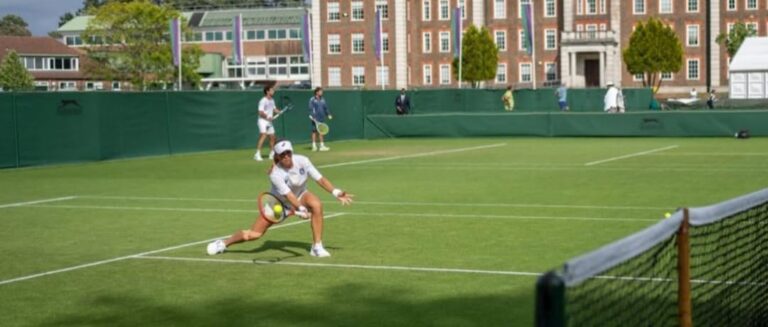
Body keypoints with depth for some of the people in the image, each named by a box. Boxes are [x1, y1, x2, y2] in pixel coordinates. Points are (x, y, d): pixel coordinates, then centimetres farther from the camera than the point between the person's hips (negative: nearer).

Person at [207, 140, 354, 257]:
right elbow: (288, 195, -39)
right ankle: (223, 243, 22)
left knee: (317, 205, -34)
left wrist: (337, 193, -27)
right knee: (253, 234, -7)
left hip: (300, 195, 3)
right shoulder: (275, 173, -32)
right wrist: (300, 209, -55)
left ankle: (317, 247, -24)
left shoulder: (302, 161, -23)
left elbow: (320, 179, -19)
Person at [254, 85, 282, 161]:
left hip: (269, 121, 9)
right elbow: (261, 112, -19)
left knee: (272, 137, 14)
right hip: (263, 121, -9)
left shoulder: (272, 100, 12)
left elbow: (274, 109, 22)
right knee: (263, 136, -24)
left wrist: (280, 112, 3)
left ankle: (272, 154, 30)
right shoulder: (263, 101, -14)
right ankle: (257, 154, -29)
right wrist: (267, 117, -33)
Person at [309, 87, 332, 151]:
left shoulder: (322, 99, 12)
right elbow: (311, 109, -10)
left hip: (322, 119, 6)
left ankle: (322, 145, 10)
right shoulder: (312, 100, -6)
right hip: (315, 119, -6)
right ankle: (314, 146, 3)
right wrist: (313, 116, -18)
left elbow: (325, 107, 17)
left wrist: (328, 114, 7)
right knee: (315, 132, -1)